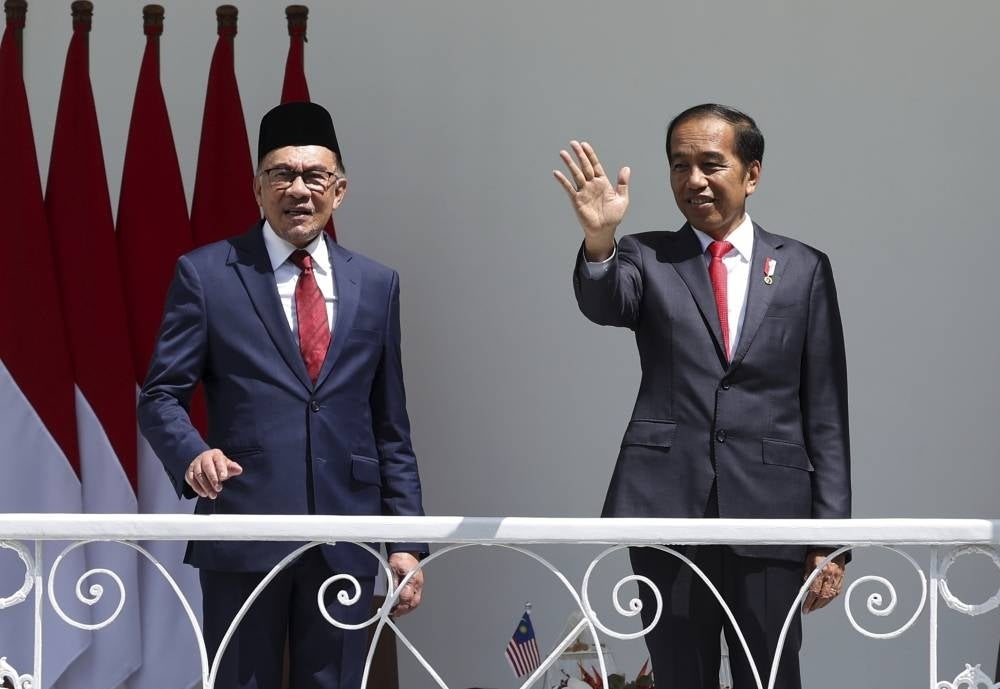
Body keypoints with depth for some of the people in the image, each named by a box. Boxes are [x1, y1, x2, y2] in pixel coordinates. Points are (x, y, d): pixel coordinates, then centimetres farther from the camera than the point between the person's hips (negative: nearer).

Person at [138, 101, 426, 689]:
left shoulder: (376, 285, 12)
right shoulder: (206, 274, 2)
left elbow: (391, 426, 13)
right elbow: (162, 396, 1)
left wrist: (407, 541, 8)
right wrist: (194, 454, -21)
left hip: (345, 542, 3)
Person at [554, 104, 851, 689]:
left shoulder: (804, 269, 7)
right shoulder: (648, 258, 7)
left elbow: (826, 411, 5)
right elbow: (605, 305, -16)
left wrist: (831, 535, 1)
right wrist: (599, 241, -38)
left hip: (769, 511, 0)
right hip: (668, 508, 0)